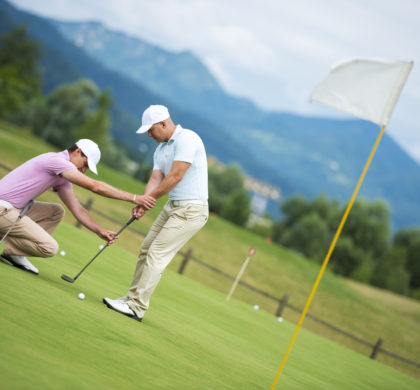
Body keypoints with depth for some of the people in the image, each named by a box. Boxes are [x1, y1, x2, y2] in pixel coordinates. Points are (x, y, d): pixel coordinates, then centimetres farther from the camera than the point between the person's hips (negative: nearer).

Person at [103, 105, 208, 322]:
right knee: (146, 250, 9)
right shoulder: (160, 149, 13)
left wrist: (150, 198, -10)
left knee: (156, 254, -11)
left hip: (190, 210, -9)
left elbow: (175, 176, -20)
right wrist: (143, 203, -14)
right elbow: (155, 179, 5)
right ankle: (132, 298, 17)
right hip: (172, 206, 9)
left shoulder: (187, 139, -16)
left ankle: (136, 307, -8)